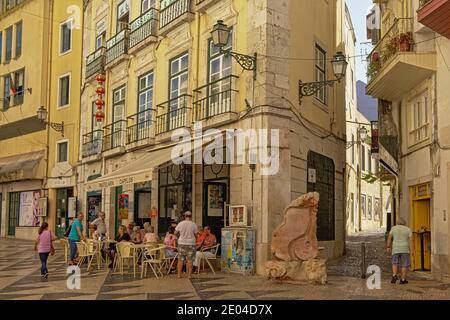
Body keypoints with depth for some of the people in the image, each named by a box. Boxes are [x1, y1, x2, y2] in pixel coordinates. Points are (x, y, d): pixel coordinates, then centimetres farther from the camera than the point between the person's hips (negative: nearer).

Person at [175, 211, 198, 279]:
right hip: (191, 244, -1)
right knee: (190, 260, 3)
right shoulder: (193, 224, -5)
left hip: (181, 243, 2)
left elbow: (175, 233, 4)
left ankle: (179, 274, 11)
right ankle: (189, 274, 5)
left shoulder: (180, 224, -2)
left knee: (180, 259, 8)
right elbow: (196, 235, -1)